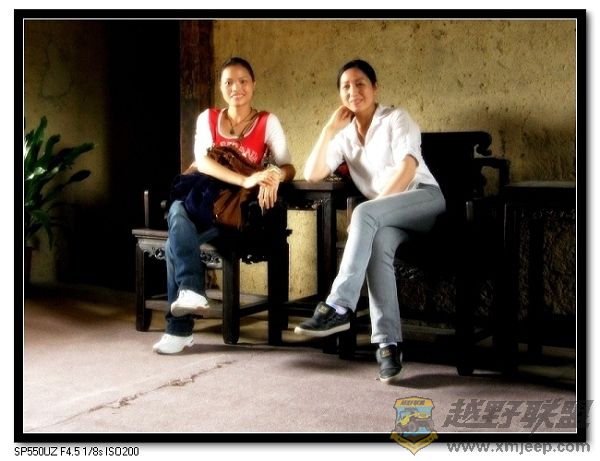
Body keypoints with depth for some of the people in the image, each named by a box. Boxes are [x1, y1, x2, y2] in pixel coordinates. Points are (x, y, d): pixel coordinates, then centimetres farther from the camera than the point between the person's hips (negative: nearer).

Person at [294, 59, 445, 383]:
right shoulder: (344, 136, 18)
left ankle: (339, 306, -37)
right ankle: (388, 343, -40)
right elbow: (312, 175, 7)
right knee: (377, 245, -34)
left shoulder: (396, 119, 2)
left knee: (364, 214, -34)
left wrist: (370, 211, -21)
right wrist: (329, 129, 3)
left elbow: (407, 168, -13)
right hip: (387, 216, 4)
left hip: (425, 199, -3)